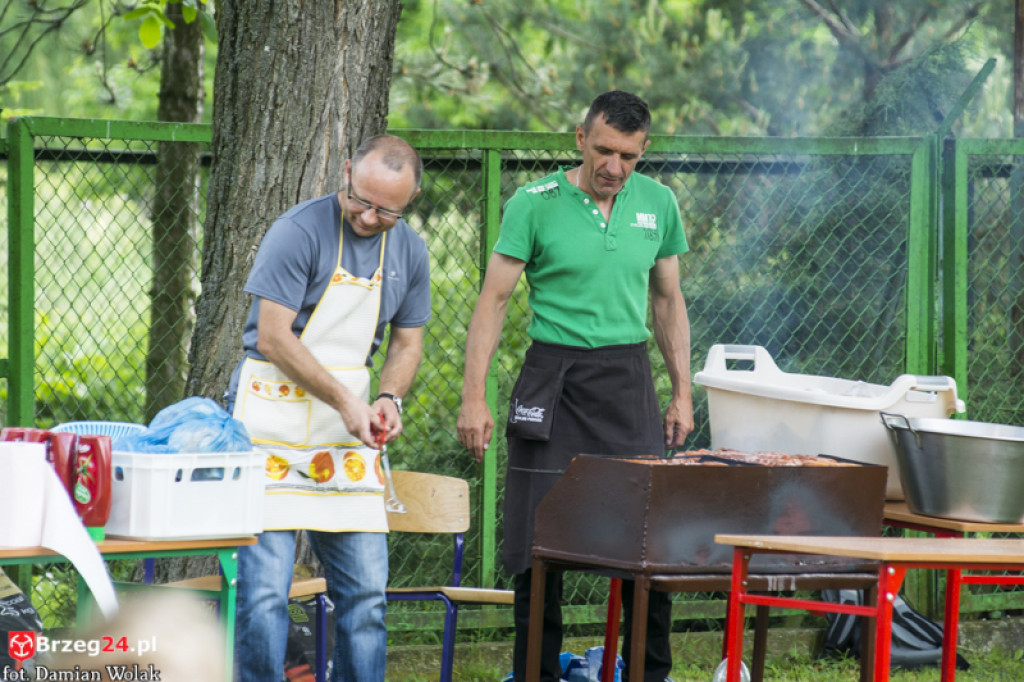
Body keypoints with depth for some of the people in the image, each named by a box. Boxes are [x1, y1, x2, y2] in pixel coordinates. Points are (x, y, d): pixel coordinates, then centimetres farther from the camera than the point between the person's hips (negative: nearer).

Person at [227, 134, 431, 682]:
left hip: (348, 432, 6)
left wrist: (389, 398, -4)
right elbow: (274, 339, -15)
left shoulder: (409, 251, 6)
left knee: (365, 589, 5)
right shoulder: (299, 232, -13)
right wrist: (344, 400, -18)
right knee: (265, 587, -9)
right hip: (275, 418, -6)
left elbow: (407, 340, 16)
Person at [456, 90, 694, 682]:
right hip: (554, 381, -2)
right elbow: (494, 300, -4)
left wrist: (683, 393, 12)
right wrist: (474, 396, -10)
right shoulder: (536, 204, -5)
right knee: (540, 543, -2)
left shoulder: (658, 204, 6)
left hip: (628, 381, 3)